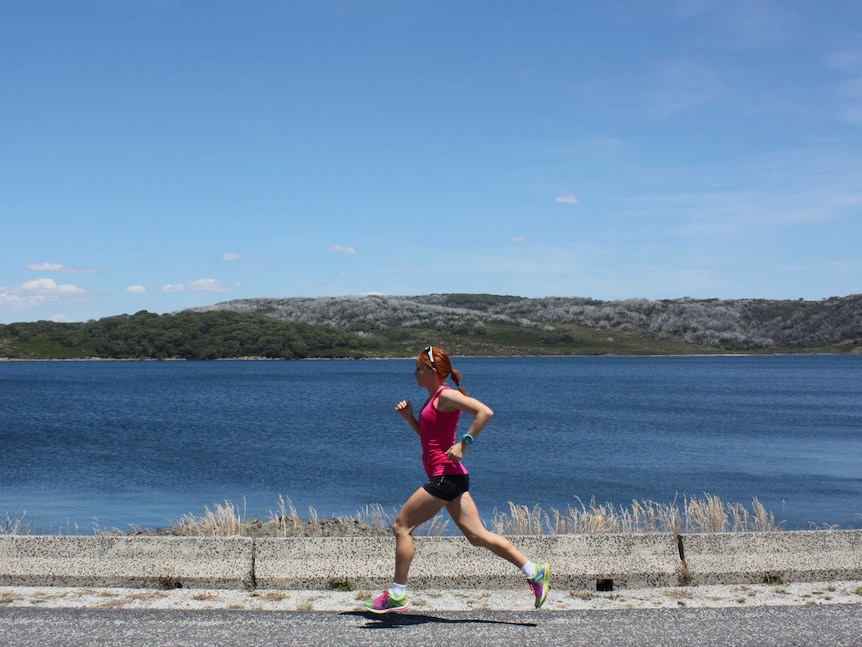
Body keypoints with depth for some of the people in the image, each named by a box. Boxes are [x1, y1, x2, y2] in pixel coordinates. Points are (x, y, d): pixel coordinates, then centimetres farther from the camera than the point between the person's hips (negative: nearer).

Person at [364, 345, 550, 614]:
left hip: (446, 476, -10)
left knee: (401, 526, -3)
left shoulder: (446, 395, -10)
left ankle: (397, 595, 3)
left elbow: (485, 412, -21)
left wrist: (464, 443, -21)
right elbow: (427, 436, 27)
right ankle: (534, 571, 9)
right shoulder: (435, 398, 18)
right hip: (451, 478, 10)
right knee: (477, 535, 8)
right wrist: (409, 417, 13)